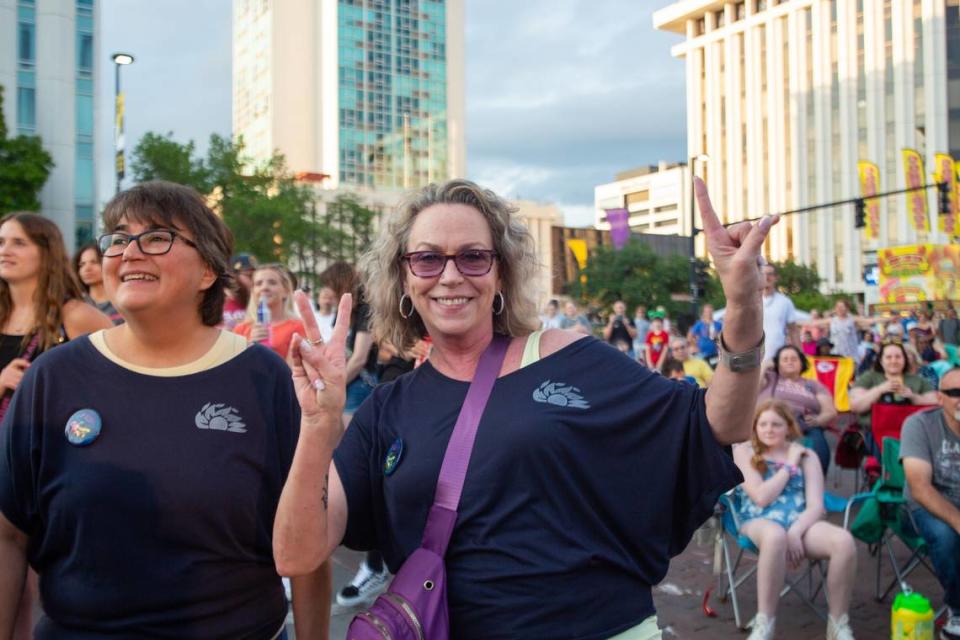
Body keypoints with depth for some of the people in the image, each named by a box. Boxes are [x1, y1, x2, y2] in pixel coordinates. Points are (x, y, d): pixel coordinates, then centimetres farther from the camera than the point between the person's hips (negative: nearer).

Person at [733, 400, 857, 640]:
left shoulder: (806, 455, 13)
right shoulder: (744, 451, 6)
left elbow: (816, 505, 2)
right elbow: (762, 498, -7)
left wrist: (795, 532, -18)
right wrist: (789, 466, -1)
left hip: (802, 522, 3)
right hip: (760, 521, -3)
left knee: (844, 540, -29)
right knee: (776, 535, -41)